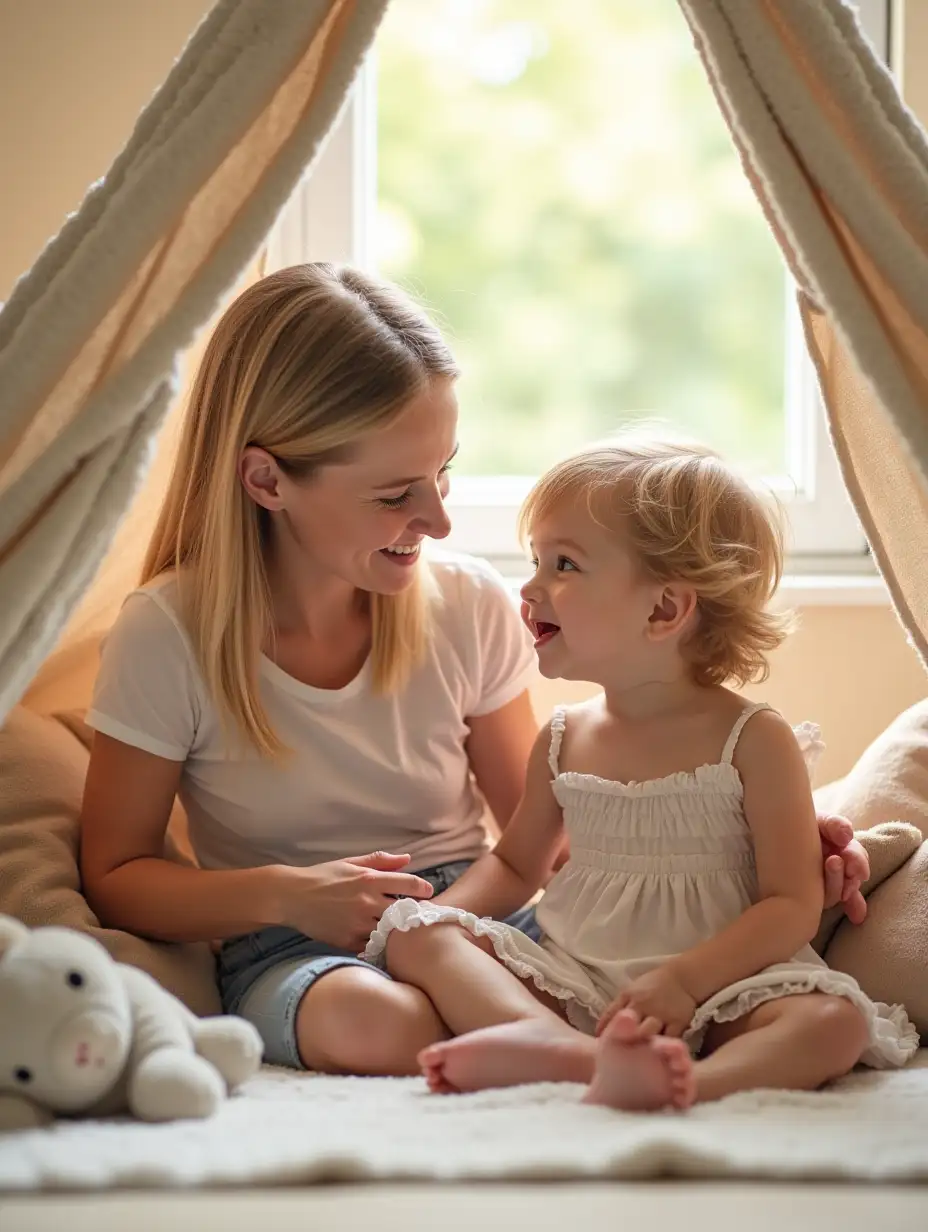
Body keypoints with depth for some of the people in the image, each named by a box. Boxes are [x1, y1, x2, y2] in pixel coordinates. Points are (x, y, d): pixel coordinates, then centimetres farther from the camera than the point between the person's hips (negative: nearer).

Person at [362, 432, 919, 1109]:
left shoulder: (755, 740, -4)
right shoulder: (564, 740, 12)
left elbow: (794, 905, -7)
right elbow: (515, 864, 25)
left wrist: (683, 980, -23)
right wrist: (438, 915, 3)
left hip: (710, 994, -4)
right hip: (571, 986, 4)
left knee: (834, 1019, -32)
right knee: (415, 932, -14)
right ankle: (571, 1047, -40)